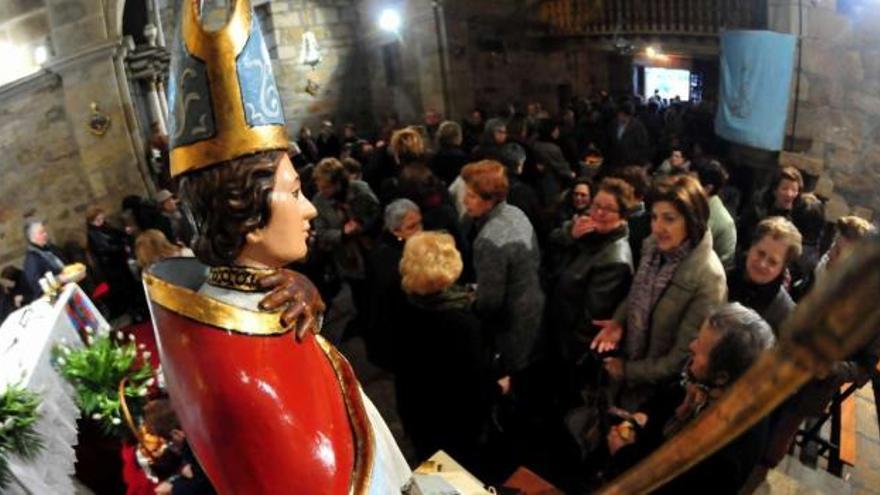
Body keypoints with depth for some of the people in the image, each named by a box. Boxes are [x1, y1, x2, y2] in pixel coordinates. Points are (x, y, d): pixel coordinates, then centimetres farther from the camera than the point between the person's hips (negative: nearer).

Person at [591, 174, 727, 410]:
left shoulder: (708, 277, -30)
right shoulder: (653, 246, -11)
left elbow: (685, 357, -24)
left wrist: (629, 371, -15)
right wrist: (619, 321, -9)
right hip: (627, 359, 6)